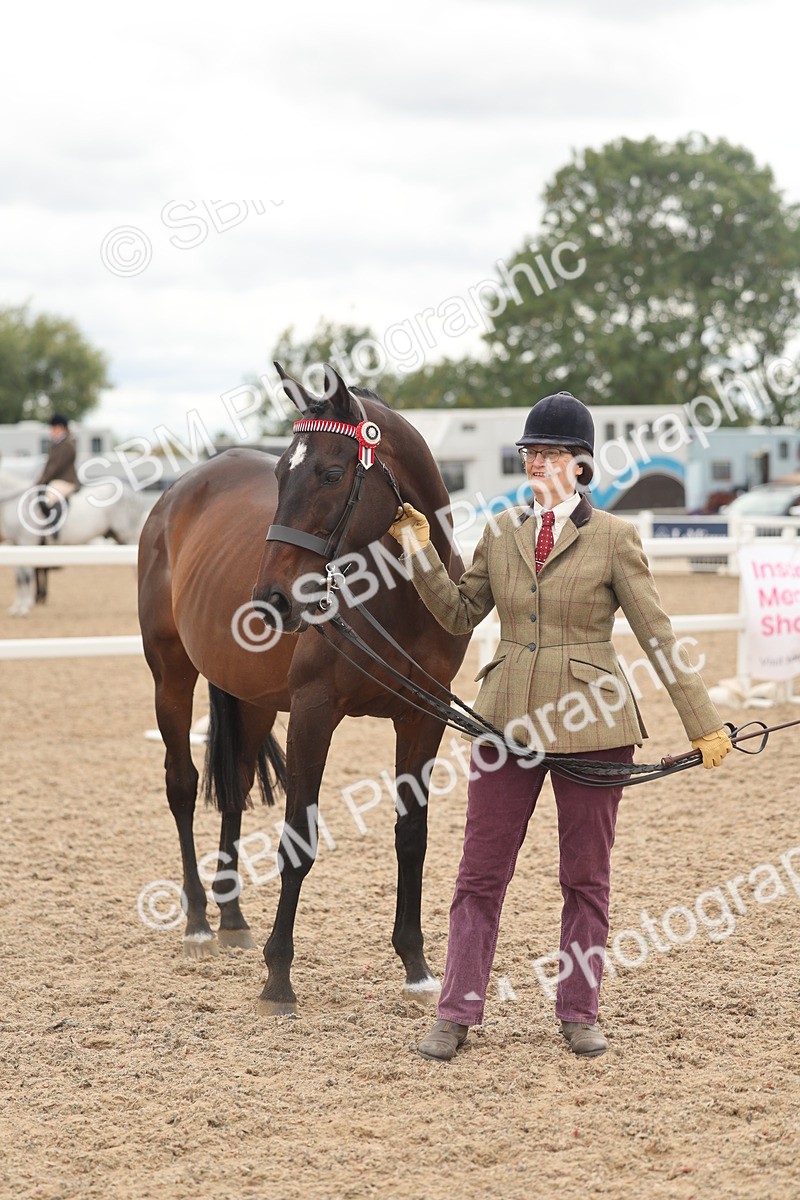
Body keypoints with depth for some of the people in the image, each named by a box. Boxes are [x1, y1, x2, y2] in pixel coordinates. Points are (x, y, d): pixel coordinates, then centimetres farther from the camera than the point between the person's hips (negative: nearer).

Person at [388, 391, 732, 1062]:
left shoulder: (613, 538, -4)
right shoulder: (502, 534, 8)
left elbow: (658, 636, -3)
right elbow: (460, 614, 13)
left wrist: (702, 722, -5)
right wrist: (420, 551, 2)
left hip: (591, 723, -3)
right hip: (508, 719, 3)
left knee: (586, 876, 7)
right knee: (481, 873, 4)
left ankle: (579, 1013, 19)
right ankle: (458, 1014, 11)